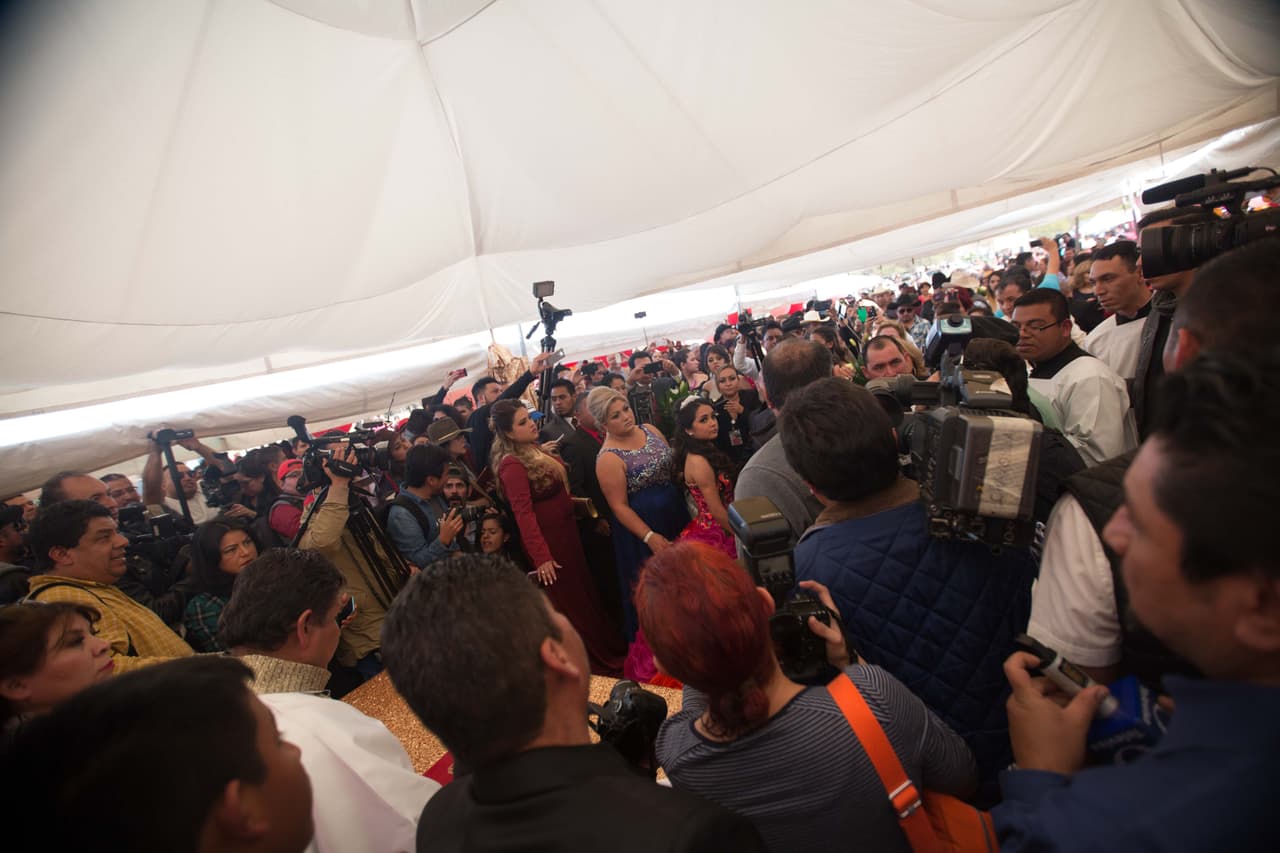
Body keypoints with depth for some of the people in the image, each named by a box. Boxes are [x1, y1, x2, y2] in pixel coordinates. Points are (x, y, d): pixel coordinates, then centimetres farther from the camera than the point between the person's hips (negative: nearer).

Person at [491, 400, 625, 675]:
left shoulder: (534, 449, 3)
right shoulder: (512, 465, -25)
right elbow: (523, 514, -26)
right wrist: (541, 557, -26)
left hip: (565, 531, 9)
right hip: (548, 541, -9)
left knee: (584, 590, 23)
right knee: (569, 600, 10)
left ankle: (607, 646, 43)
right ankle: (597, 660, 30)